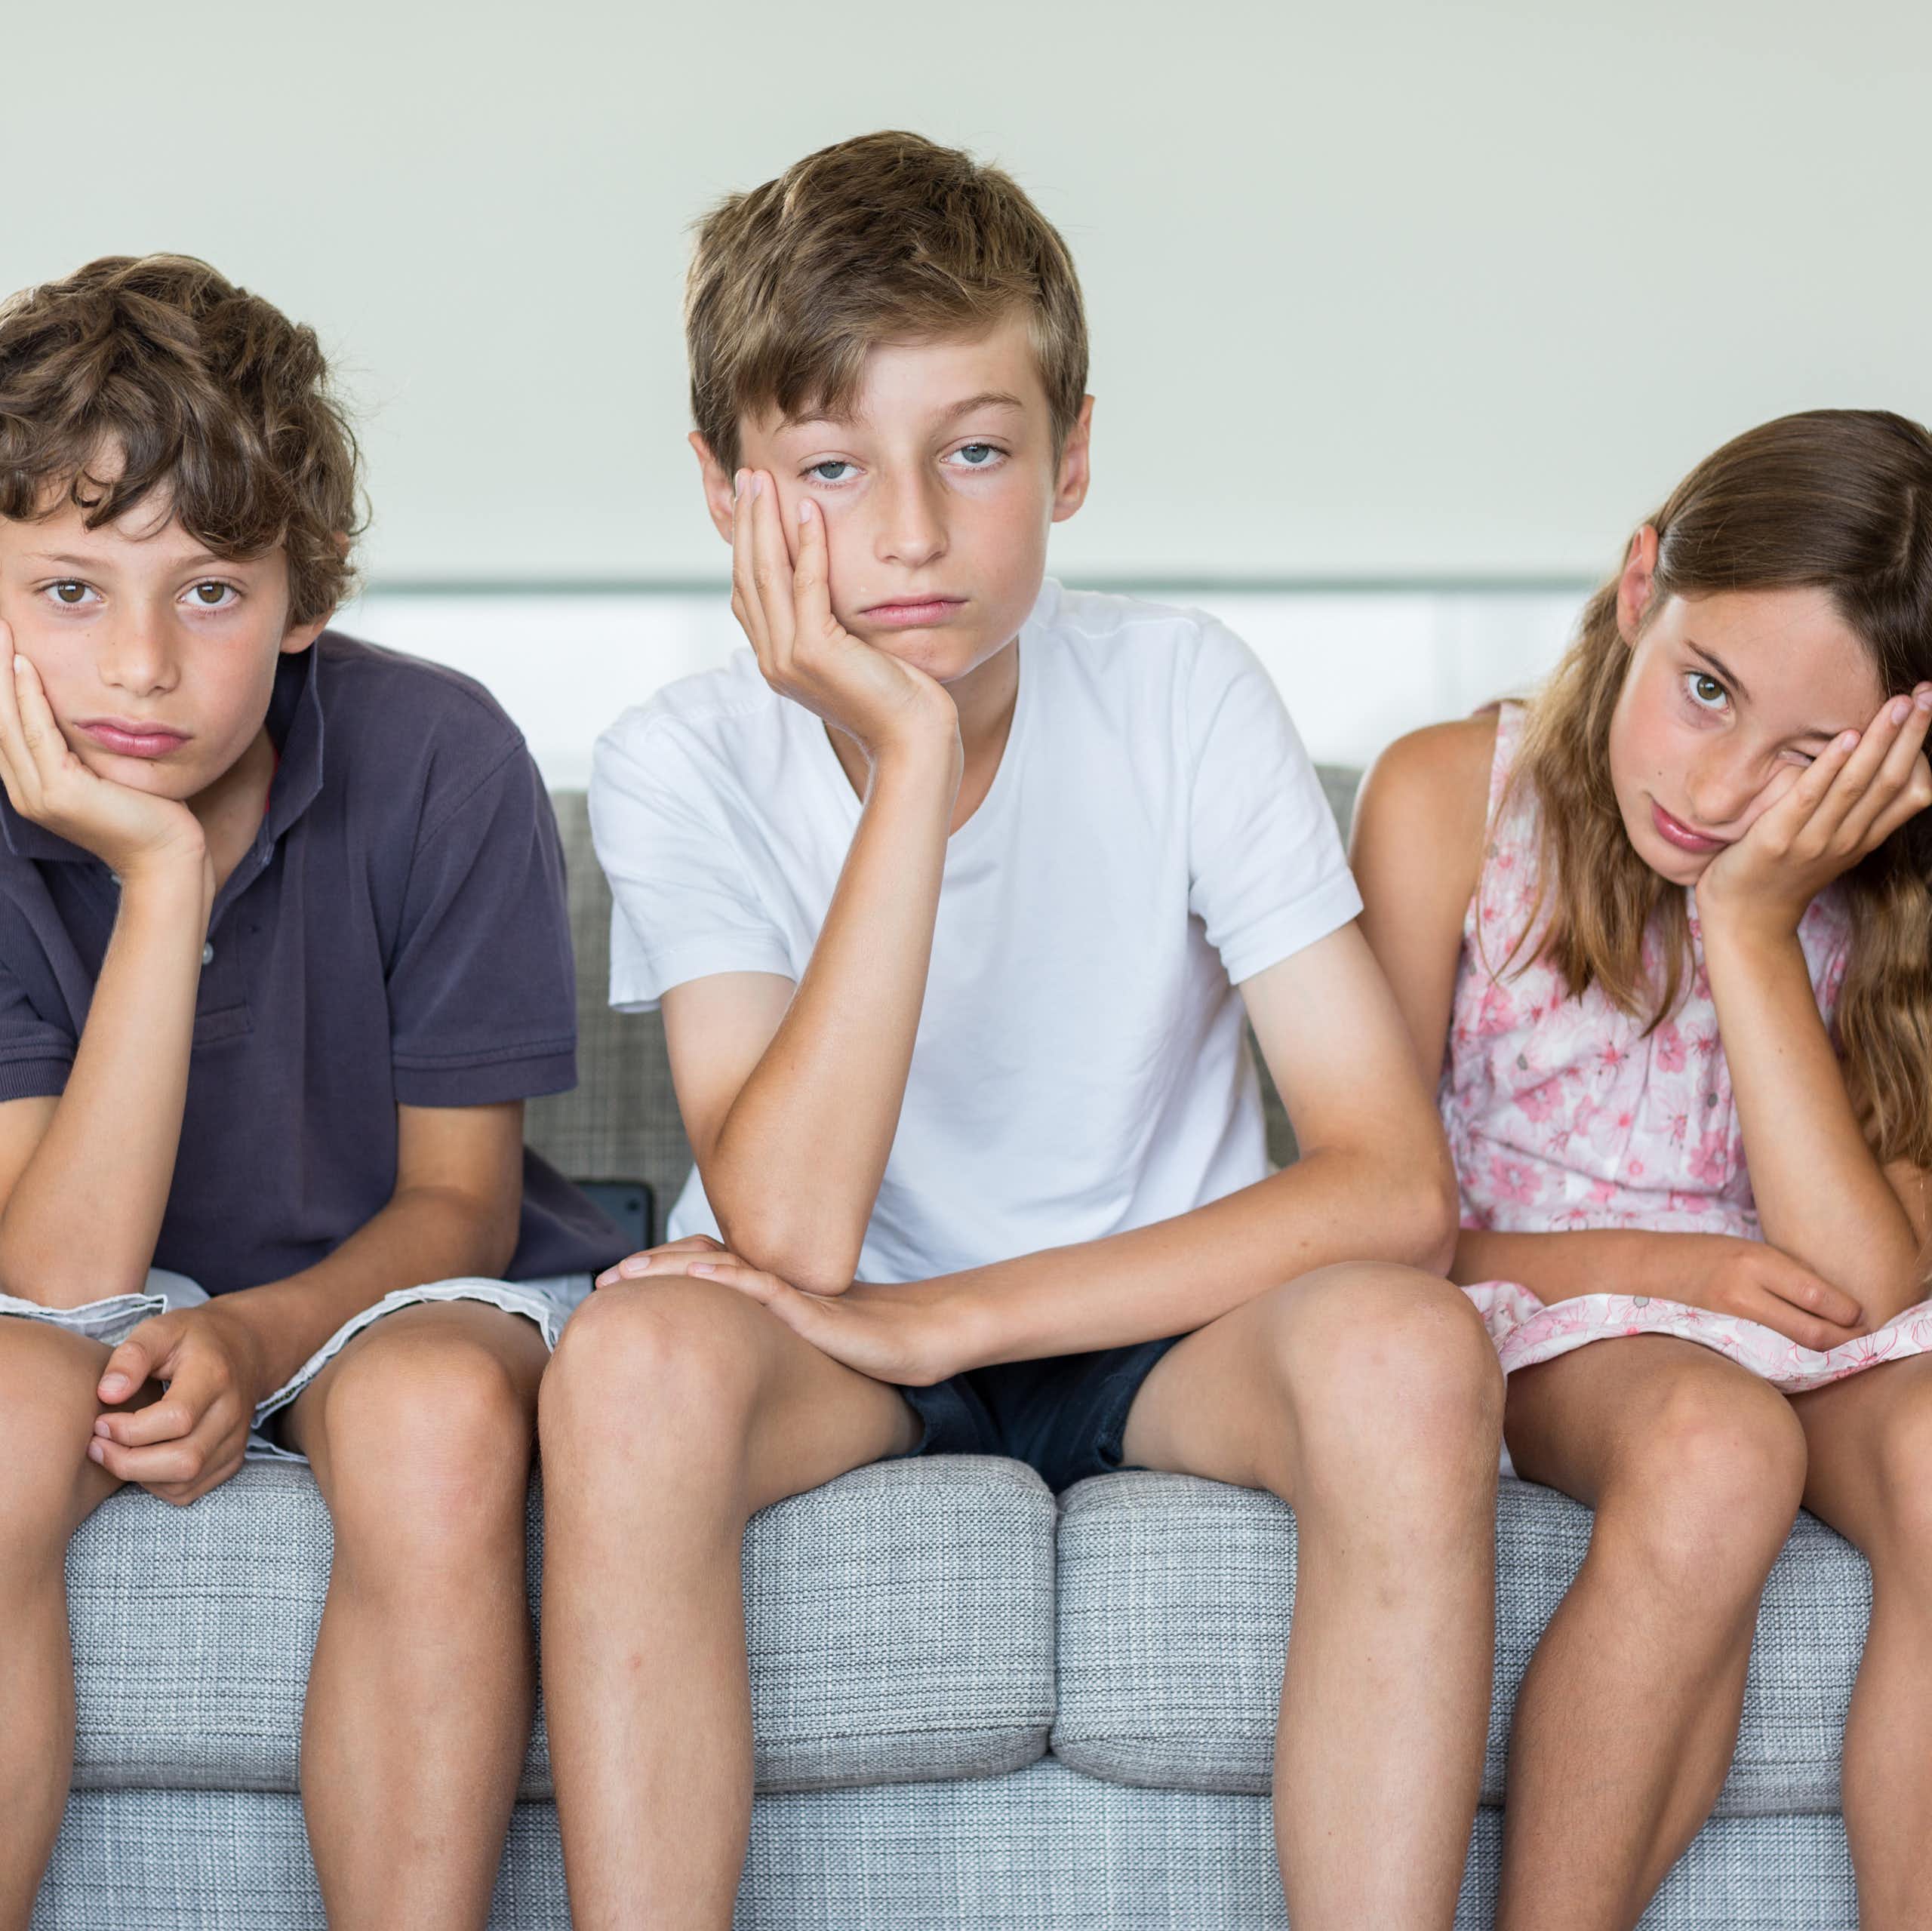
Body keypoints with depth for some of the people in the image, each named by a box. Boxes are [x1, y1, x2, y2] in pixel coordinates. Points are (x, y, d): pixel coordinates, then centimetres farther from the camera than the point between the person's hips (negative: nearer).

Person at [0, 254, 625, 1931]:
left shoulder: (438, 764, -18)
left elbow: (457, 1195, -7)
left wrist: (255, 1339, -28)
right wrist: (162, 877, -32)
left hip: (384, 1276, 0)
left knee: (435, 1411, -35)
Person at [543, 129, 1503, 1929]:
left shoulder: (1181, 697, -14)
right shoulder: (683, 765, -14)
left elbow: (1394, 1181, -21)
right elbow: (791, 1239, -27)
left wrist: (936, 1319, -27)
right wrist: (911, 763, -32)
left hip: (1155, 1313, 0)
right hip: (842, 1340, 0)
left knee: (1406, 1352, -32)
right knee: (632, 1360, -33)